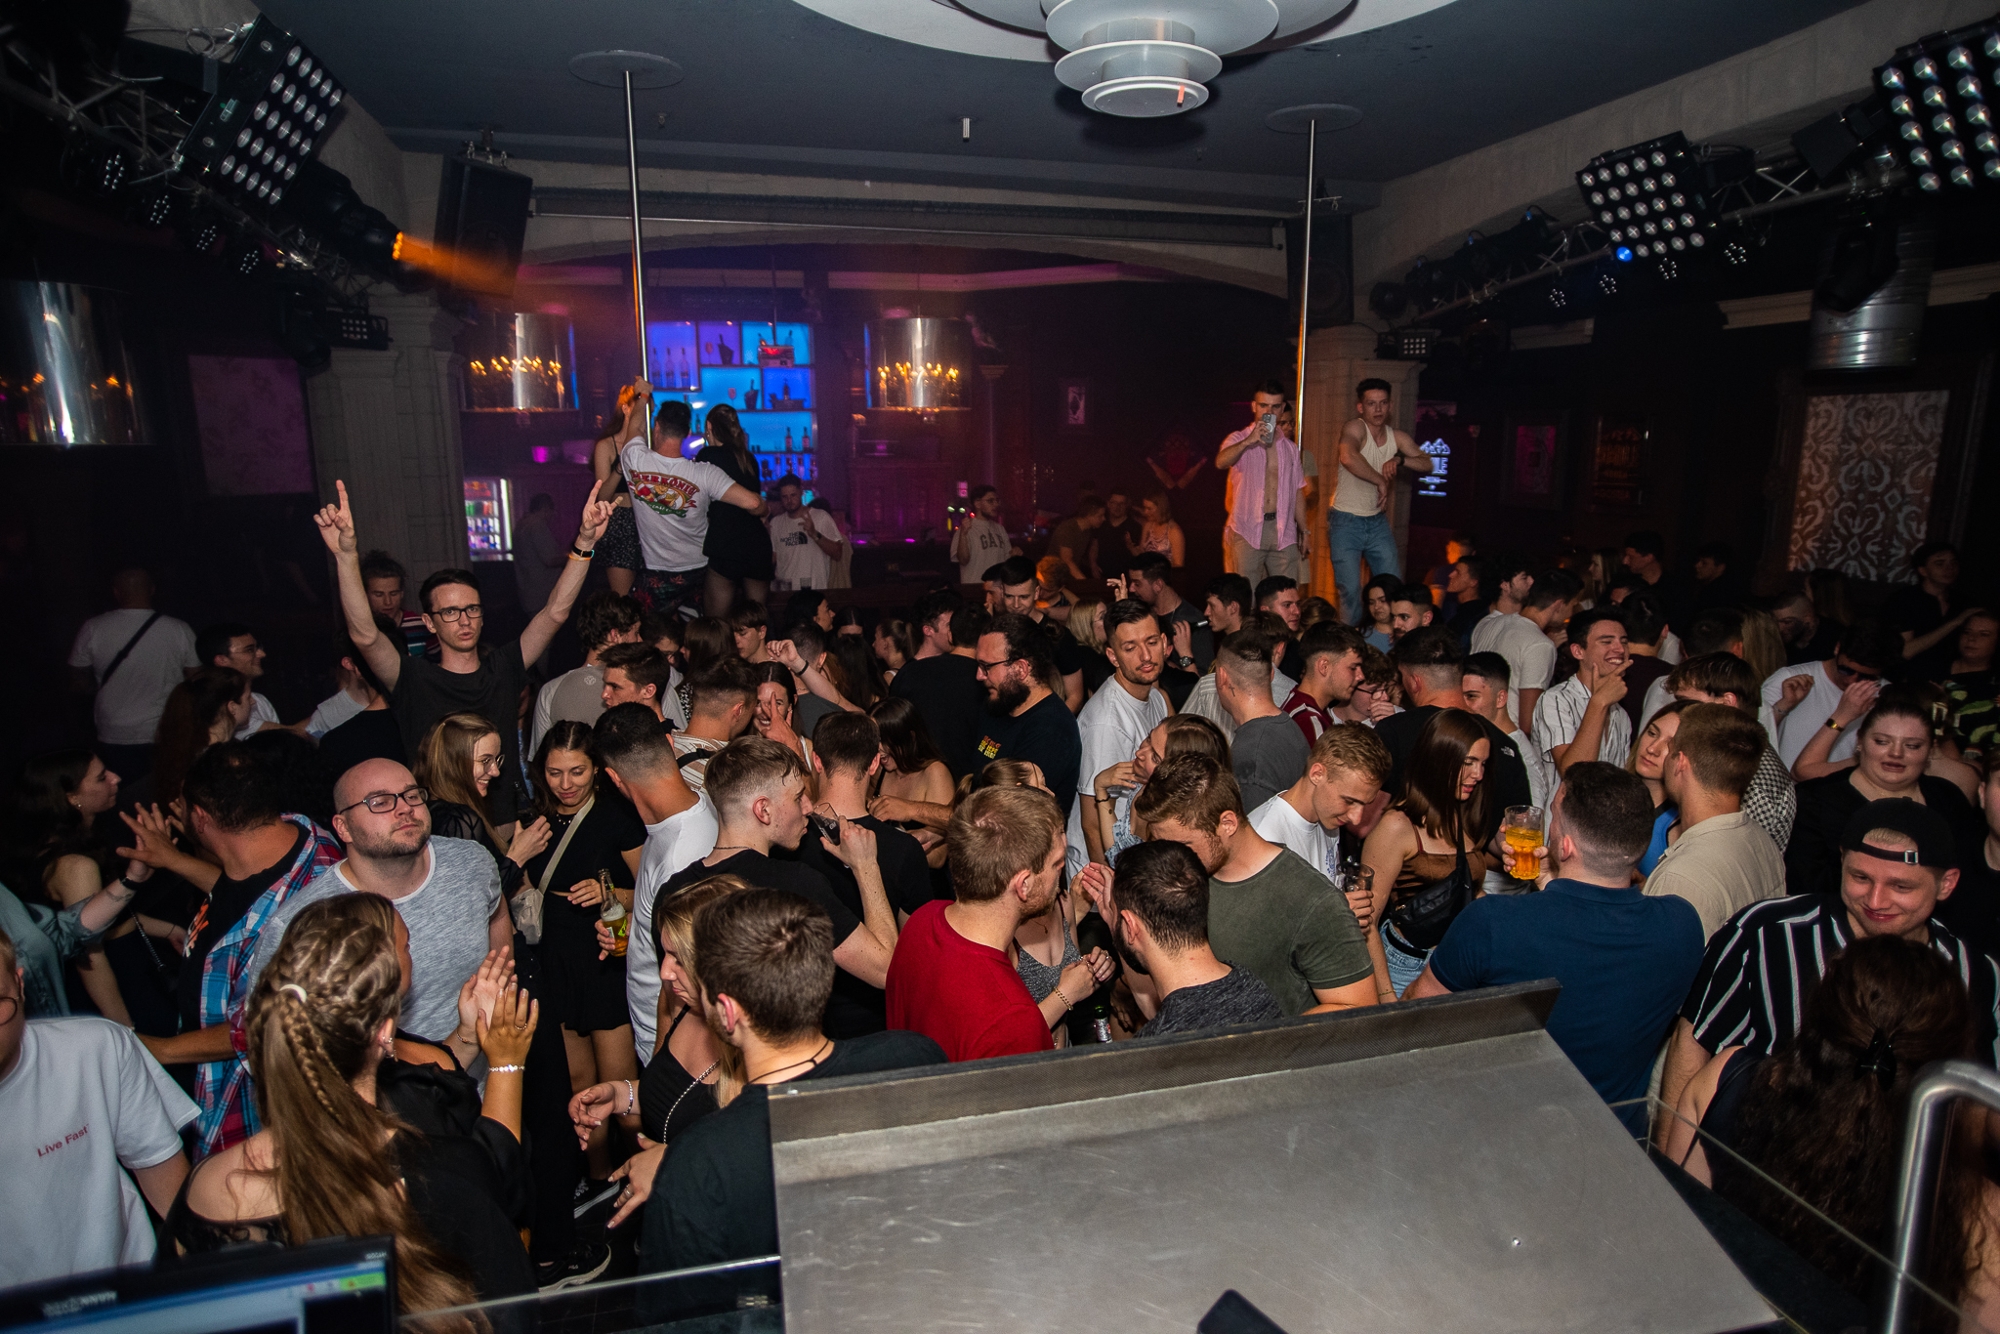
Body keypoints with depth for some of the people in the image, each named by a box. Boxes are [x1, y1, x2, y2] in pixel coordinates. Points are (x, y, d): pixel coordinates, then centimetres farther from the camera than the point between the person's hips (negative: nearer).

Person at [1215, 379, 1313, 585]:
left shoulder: (1290, 448, 17)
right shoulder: (1238, 440, 4)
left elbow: (1298, 492, 18)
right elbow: (1220, 462, -18)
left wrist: (1305, 531, 15)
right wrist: (1248, 441, -31)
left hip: (1284, 532, 4)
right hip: (1247, 532, -4)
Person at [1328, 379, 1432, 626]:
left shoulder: (1397, 437, 5)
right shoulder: (1355, 428, -16)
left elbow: (1426, 463, 4)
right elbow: (1348, 457, -37)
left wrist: (1400, 460, -16)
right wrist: (1380, 481, -27)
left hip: (1377, 521, 6)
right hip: (1346, 521, -6)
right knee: (1350, 591, -7)